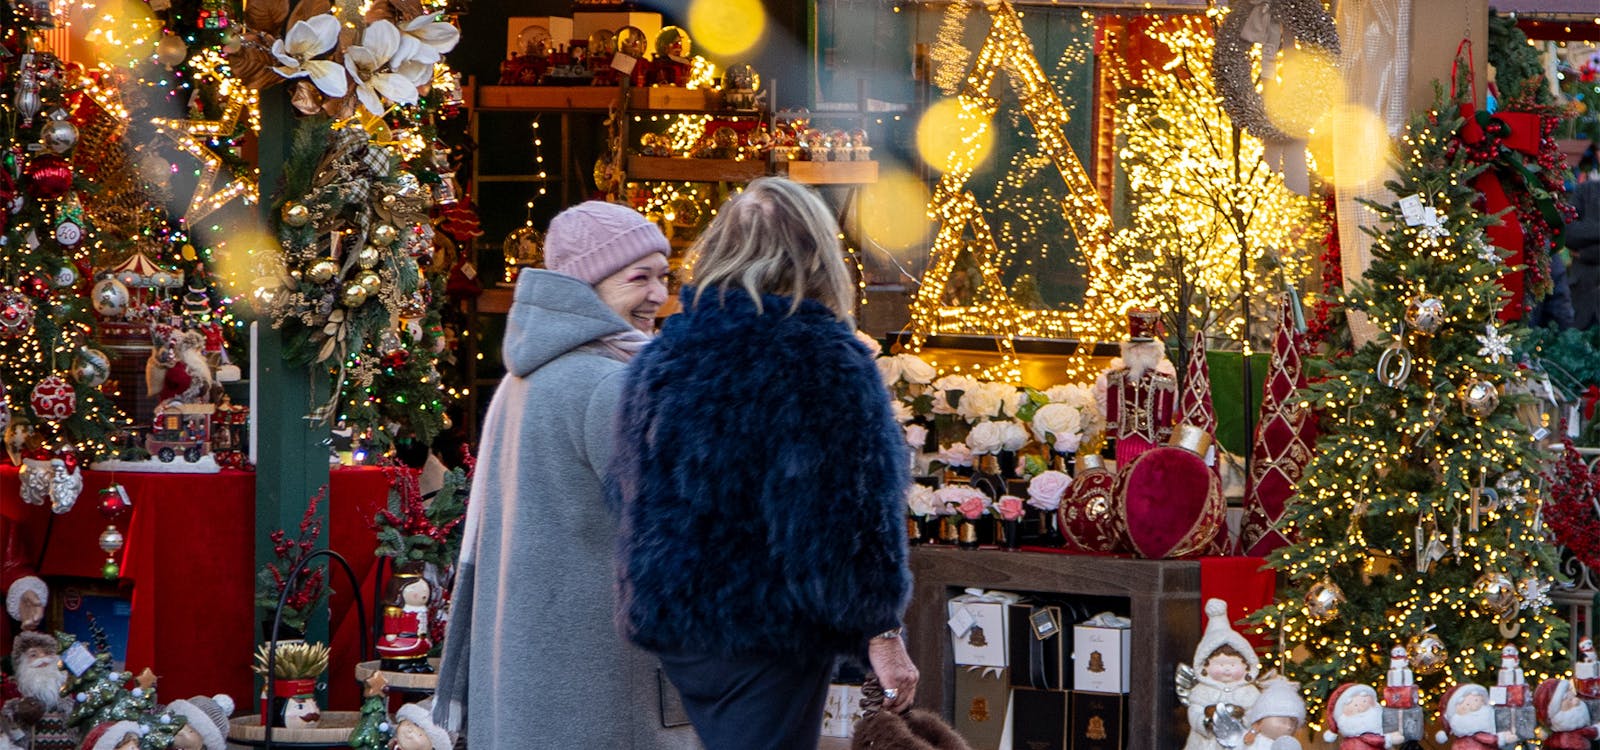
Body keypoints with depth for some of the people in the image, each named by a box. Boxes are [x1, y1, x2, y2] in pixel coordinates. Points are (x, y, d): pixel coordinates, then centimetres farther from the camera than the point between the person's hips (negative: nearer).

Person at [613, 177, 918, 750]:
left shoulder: (660, 356, 7)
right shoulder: (824, 360, -13)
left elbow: (630, 495, 16)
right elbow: (848, 516, -16)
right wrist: (880, 633, -11)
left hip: (673, 626, 7)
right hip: (771, 635, -7)